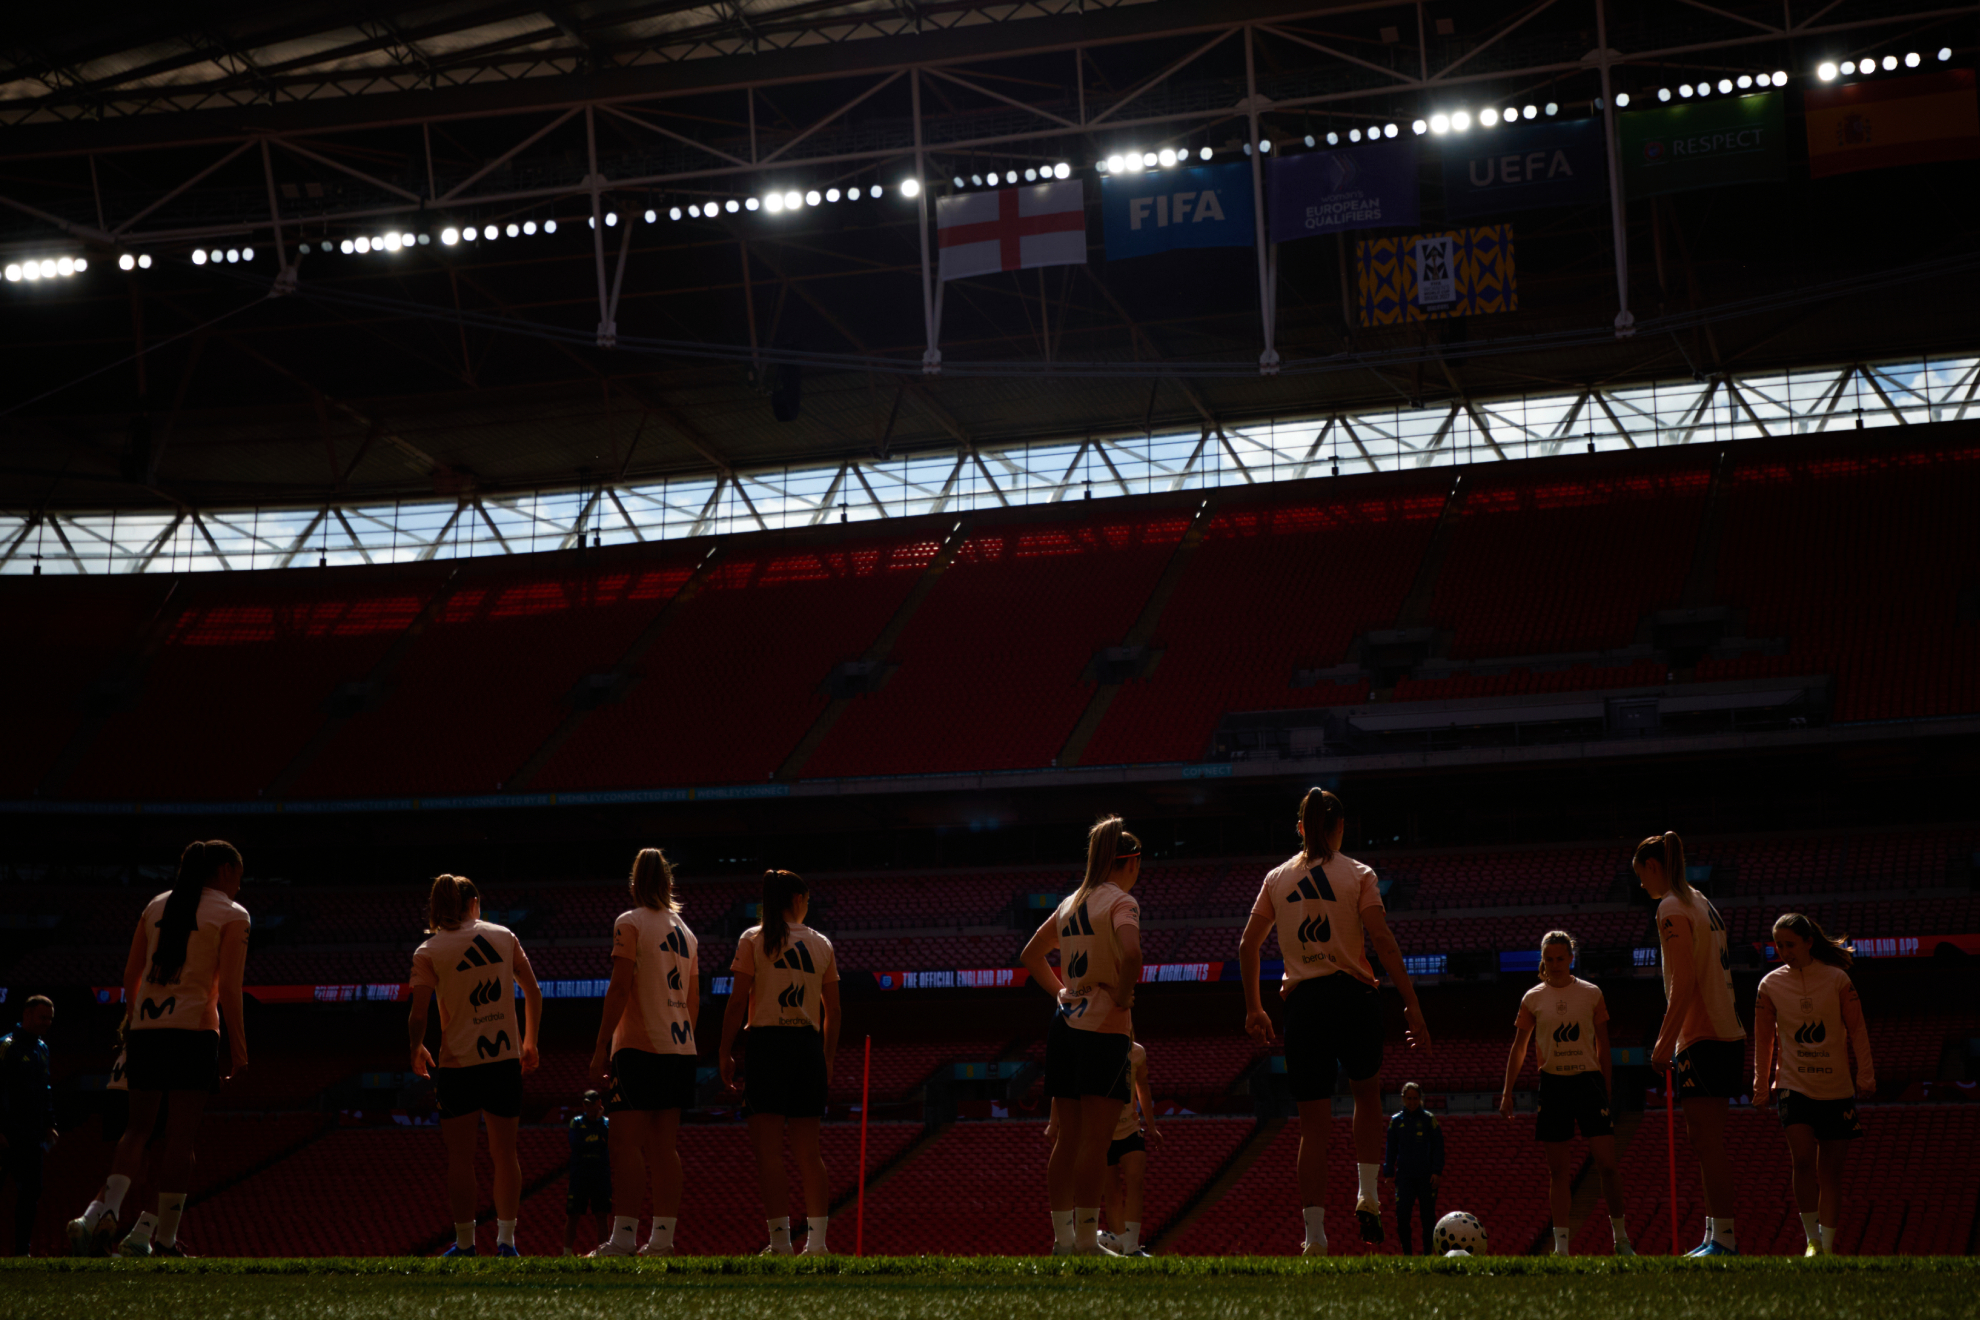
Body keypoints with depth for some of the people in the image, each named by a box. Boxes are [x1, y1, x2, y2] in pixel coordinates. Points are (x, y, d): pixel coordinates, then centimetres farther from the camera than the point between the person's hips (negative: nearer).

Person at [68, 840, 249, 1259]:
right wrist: (238, 1048, -6)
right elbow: (228, 988, -8)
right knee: (180, 1136, 0)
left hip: (145, 1029, 5)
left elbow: (130, 973, 14)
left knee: (139, 1128, 11)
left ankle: (105, 1211, -9)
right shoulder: (231, 915, 0)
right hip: (193, 1029, -5)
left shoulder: (157, 906, 16)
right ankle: (161, 1237, -1)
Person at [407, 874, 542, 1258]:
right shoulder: (504, 936, 6)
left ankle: (465, 1243, 7)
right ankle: (506, 1239, 10)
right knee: (504, 1152, 10)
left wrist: (416, 1051, 10)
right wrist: (530, 1041, 18)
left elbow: (418, 1015, -8)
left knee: (460, 1156, 6)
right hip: (506, 1057, 2)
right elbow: (533, 993, 7)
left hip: (459, 1062, -2)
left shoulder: (427, 952, -3)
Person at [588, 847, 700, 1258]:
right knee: (662, 1145, 9)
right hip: (680, 1048, 7)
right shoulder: (685, 932, 15)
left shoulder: (630, 923, -4)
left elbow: (619, 988, -12)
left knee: (625, 1142, -7)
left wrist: (601, 1047, -12)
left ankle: (623, 1237, -14)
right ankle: (663, 1236, 6)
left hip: (639, 1047, -7)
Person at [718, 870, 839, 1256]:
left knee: (769, 1149, -5)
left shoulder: (753, 940, 1)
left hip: (767, 1040, -3)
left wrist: (724, 1052, 0)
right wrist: (827, 1059, 19)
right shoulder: (821, 944, 10)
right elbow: (832, 1011, 11)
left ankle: (780, 1240, -13)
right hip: (809, 1044, 3)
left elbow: (738, 1001, -5)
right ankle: (816, 1238, 3)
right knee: (808, 1149, 8)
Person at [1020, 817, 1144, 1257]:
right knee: (1095, 1139, -7)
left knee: (1067, 1139, 11)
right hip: (1104, 1027, -8)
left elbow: (1032, 953, 25)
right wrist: (1124, 997, -13)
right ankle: (1087, 1241, -8)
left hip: (1066, 1023, 8)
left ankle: (1062, 1237, 14)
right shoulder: (1120, 902, -8)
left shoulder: (1071, 903, 15)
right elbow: (1131, 953, -26)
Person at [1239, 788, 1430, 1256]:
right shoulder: (1357, 875, 1)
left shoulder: (1277, 878, 10)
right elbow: (1384, 944, -7)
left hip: (1302, 1002, 2)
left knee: (1314, 1125, 4)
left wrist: (1253, 1007, 18)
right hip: (1353, 996, -2)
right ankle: (1368, 1195, 10)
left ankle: (1315, 1236, -1)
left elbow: (1247, 945, 9)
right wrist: (1412, 1007, -6)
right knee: (1367, 1095, 25)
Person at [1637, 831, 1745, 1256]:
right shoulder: (1701, 904, 18)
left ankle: (1725, 1238, -9)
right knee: (1704, 1138, 13)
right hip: (1725, 1033, 9)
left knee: (1707, 1140, -8)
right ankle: (1715, 1234, 16)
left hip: (1702, 1039, -9)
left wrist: (1664, 1042, -18)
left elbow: (1683, 982, -18)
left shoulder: (1672, 909, -10)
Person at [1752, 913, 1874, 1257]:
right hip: (1793, 1085, 0)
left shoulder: (1837, 979, -2)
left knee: (1830, 1170, 3)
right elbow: (1763, 1037, 9)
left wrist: (1865, 1077, 1)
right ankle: (1812, 1239, -7)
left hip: (1836, 1089, 0)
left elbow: (1857, 1030, 3)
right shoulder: (1771, 984, 1)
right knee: (1803, 1159, -18)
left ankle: (1828, 1245, 12)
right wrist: (1761, 1084, 10)